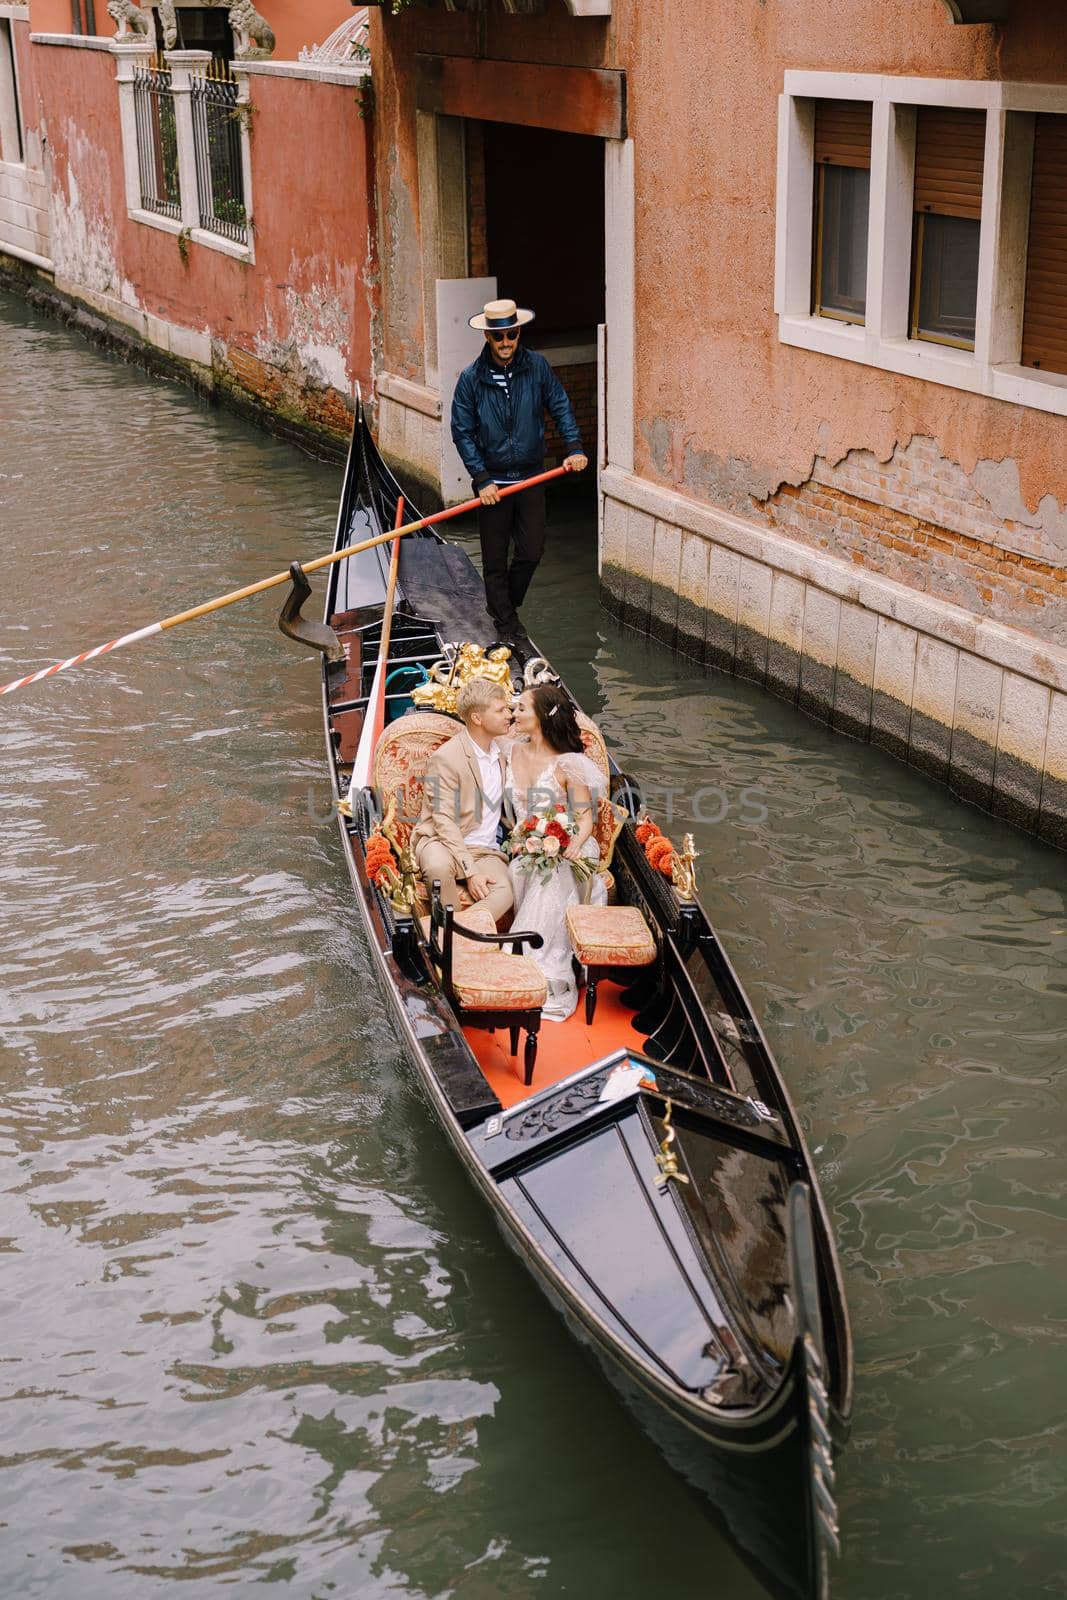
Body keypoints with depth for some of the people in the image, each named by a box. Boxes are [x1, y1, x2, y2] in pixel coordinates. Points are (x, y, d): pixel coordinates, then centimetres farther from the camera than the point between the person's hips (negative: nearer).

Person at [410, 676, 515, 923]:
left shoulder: (503, 749, 9)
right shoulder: (445, 758, -12)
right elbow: (445, 822, -16)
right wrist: (470, 872, -23)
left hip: (486, 850, 4)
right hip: (441, 841, -4)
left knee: (504, 892, -29)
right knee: (439, 866, -41)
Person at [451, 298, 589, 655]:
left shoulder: (537, 367, -5)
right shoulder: (471, 378, -10)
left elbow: (561, 407, 2)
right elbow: (462, 433, -6)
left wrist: (574, 447, -13)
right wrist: (482, 479, -13)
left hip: (531, 478, 2)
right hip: (493, 482, -2)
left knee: (531, 552, 5)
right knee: (495, 560, 5)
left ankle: (503, 606, 30)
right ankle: (508, 628, 19)